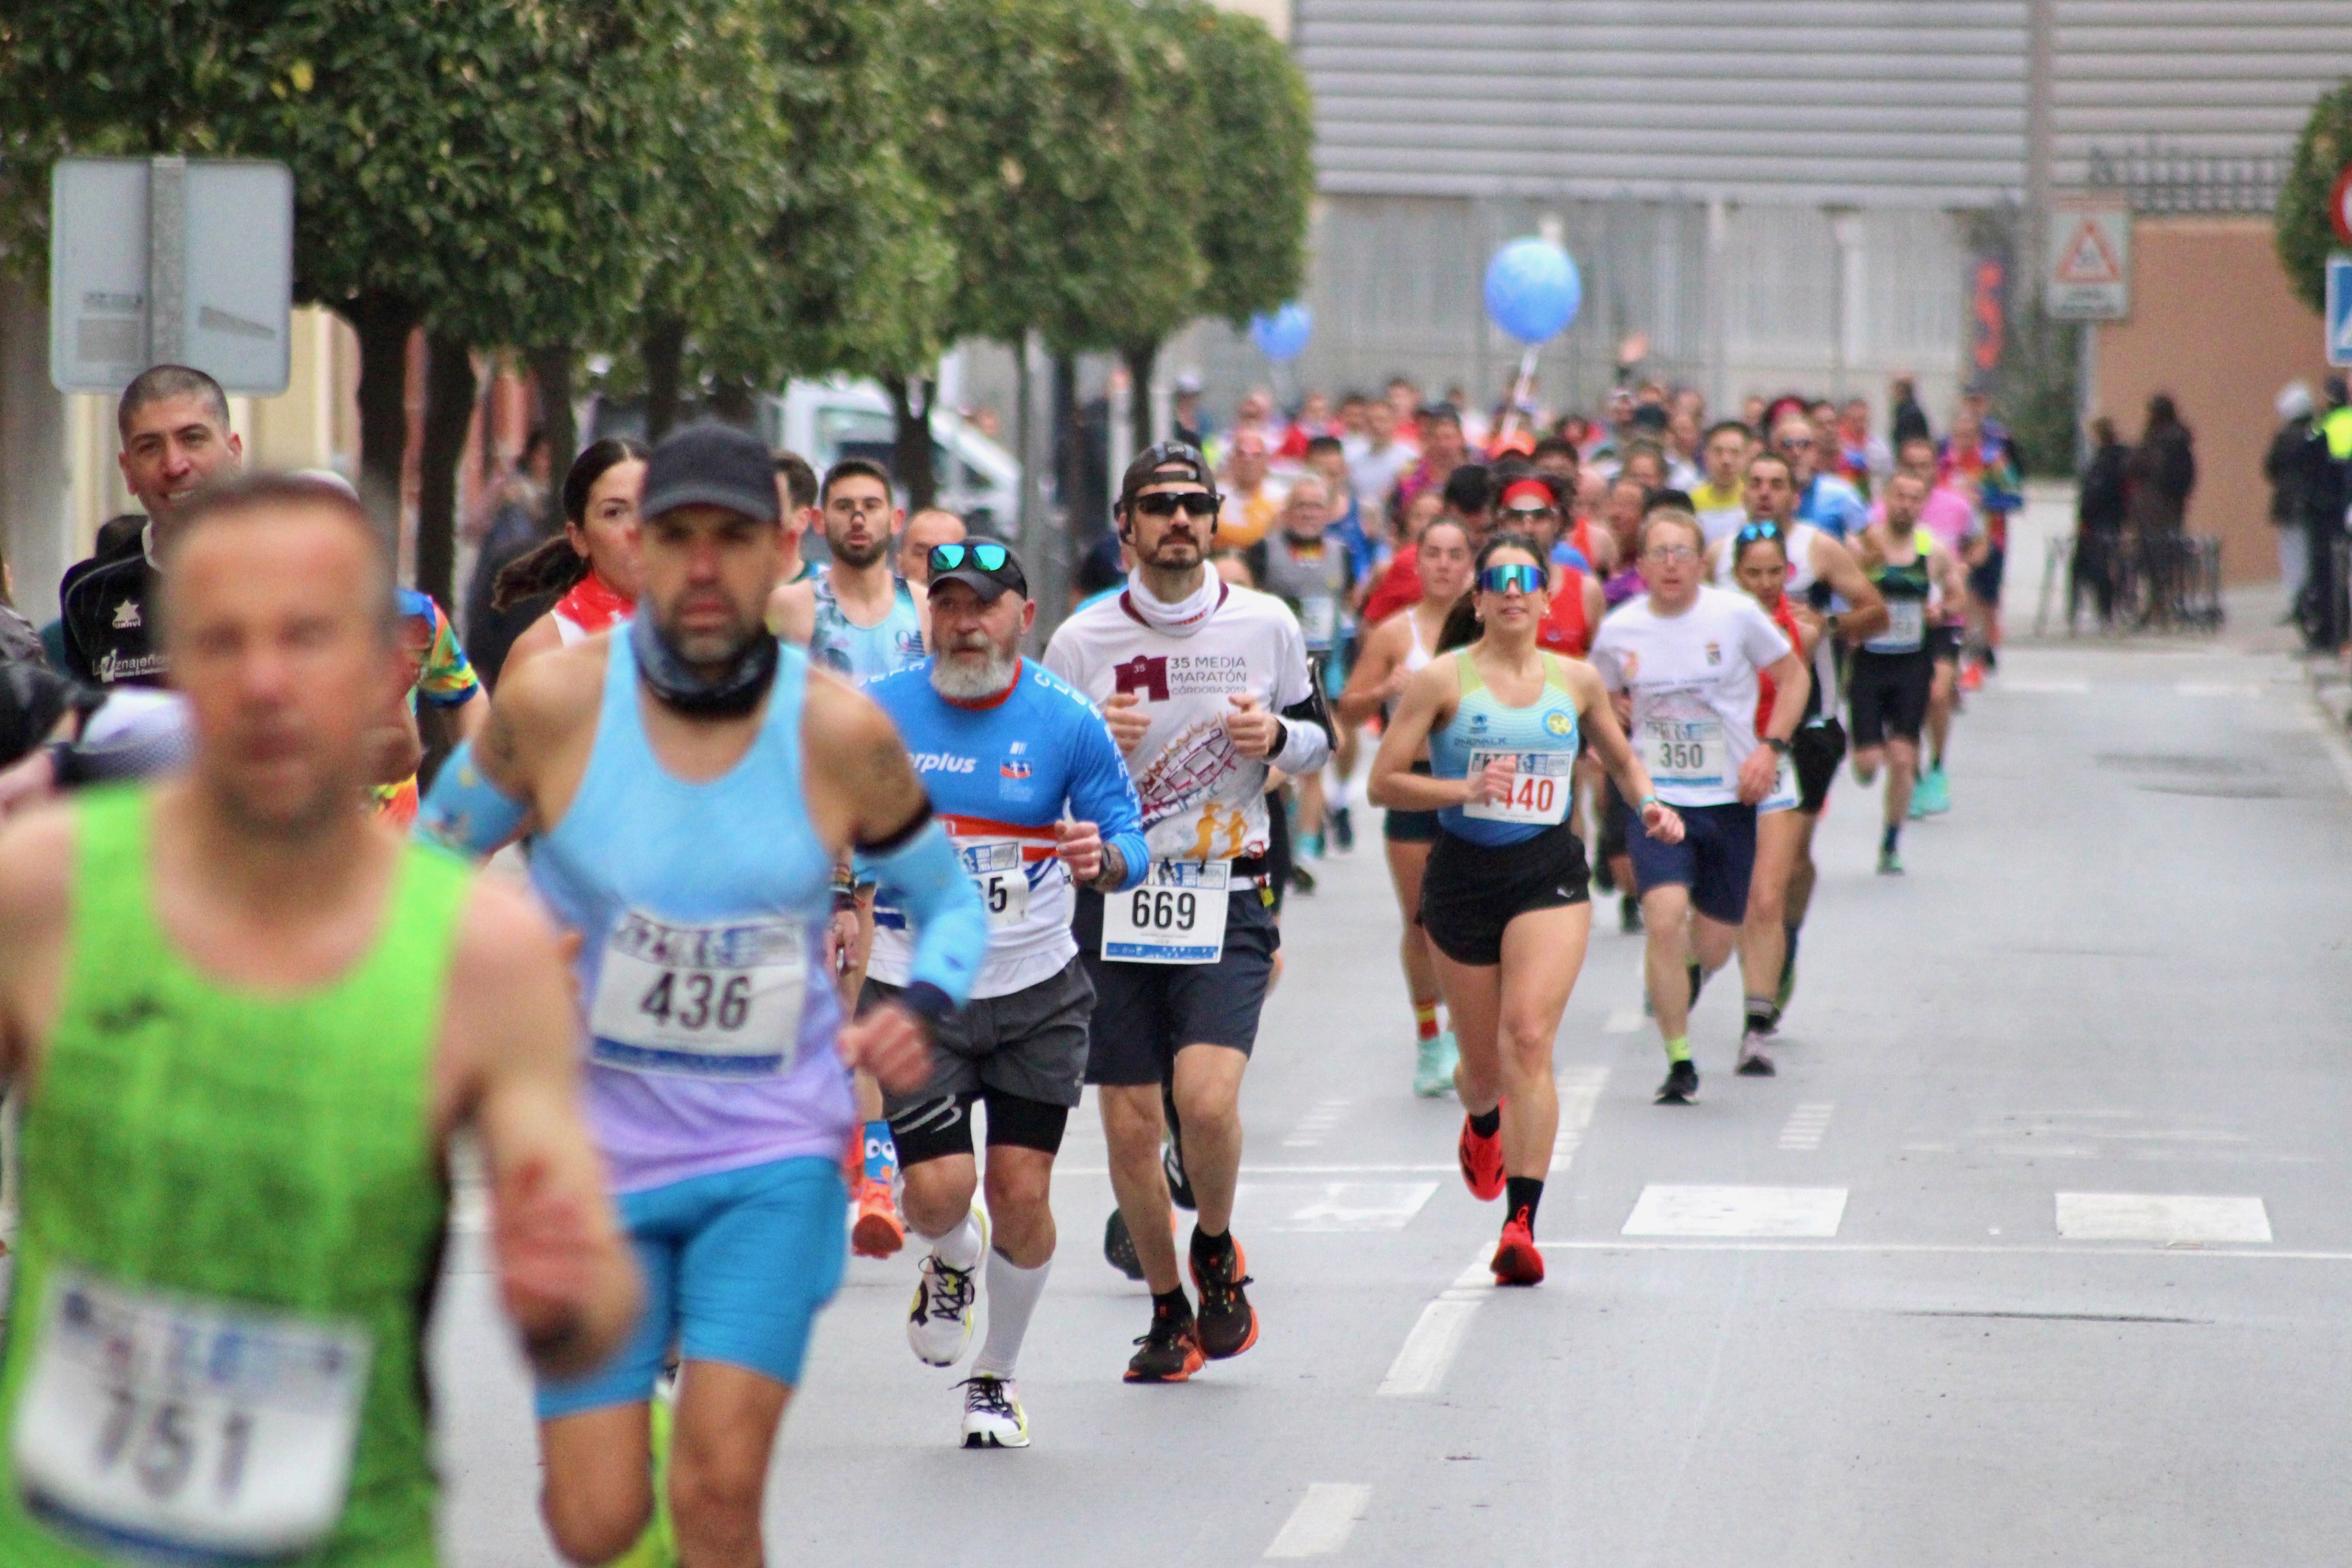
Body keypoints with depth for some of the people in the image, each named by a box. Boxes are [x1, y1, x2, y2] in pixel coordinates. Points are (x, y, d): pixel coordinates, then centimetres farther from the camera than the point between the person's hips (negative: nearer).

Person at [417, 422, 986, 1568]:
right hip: (597, 1155, 0)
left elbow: (949, 900, 8)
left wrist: (924, 1010, -12)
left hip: (776, 1154, 0)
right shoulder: (556, 700, -9)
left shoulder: (839, 732, -7)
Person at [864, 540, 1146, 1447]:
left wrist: (1104, 861, -24)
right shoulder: (877, 714, -4)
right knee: (937, 1191, -13)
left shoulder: (1067, 723, -5)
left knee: (1021, 1195, -1)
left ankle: (997, 1376, 23)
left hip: (1038, 994, 0)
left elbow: (1129, 837, -1)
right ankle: (951, 1264, 26)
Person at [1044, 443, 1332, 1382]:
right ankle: (1169, 1312, 22)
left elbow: (1319, 738, 14)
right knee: (1129, 1125, 2)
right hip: (1115, 904, 1)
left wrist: (1276, 738, -8)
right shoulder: (1080, 642, 2)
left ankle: (1217, 1250, 10)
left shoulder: (1265, 626, 3)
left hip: (1227, 903, -1)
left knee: (1207, 1100, -20)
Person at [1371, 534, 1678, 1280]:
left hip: (1550, 873, 0)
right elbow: (1384, 781, -5)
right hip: (1463, 875, 0)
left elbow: (1620, 756, 24)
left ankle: (1522, 1222, -22)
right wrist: (1465, 788, -19)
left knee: (1530, 1039, -18)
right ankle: (1481, 1124, 50)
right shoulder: (1443, 681, -3)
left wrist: (1648, 802, 4)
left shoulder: (1577, 681, 6)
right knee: (1484, 1060, 10)